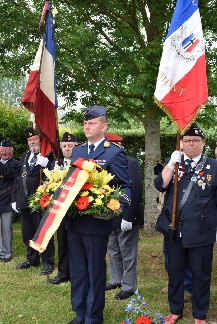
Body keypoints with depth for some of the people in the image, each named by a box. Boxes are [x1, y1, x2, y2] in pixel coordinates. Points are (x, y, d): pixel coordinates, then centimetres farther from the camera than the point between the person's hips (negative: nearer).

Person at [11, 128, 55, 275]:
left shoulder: (48, 156, -7)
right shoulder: (24, 156, 15)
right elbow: (18, 178, 17)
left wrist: (46, 164, -31)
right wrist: (15, 198, 13)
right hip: (24, 201, 7)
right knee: (27, 233, 17)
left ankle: (48, 262, 12)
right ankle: (32, 259, 32)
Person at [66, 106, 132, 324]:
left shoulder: (115, 153, -7)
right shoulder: (77, 151, 13)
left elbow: (126, 186, -8)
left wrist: (119, 207, -26)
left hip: (97, 222, -6)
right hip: (73, 221, 6)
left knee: (95, 270, 8)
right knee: (77, 269, 16)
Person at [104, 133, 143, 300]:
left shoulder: (131, 163, -16)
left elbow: (135, 191, -20)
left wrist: (128, 217, -22)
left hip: (125, 218, -7)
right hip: (110, 217, 7)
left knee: (127, 253, 5)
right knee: (113, 251, 19)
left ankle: (129, 286, 18)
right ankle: (116, 279, 34)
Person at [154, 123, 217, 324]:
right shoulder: (173, 163, 8)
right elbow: (160, 185, -6)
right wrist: (172, 164, -14)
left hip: (200, 232, -2)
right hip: (174, 229, 2)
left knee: (200, 274, 8)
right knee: (175, 272, 14)